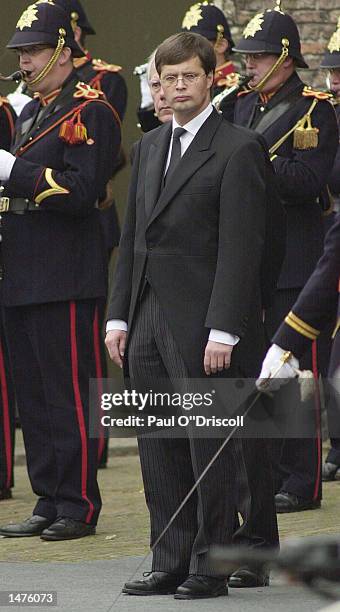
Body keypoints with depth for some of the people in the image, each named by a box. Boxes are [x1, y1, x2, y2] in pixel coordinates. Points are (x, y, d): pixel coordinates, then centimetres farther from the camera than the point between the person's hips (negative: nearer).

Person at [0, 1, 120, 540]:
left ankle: (79, 507, -1)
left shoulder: (90, 112, -8)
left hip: (64, 280, -9)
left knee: (68, 395, -6)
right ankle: (49, 502, 15)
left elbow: (81, 191, -19)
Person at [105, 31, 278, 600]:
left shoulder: (238, 148, -7)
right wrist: (118, 315, 9)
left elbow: (241, 246, -12)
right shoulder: (150, 146, 15)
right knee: (158, 449, 8)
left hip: (200, 323, -7)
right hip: (147, 319, 7)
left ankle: (211, 567, 5)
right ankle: (171, 564, 14)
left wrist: (223, 330, -17)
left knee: (210, 446, -1)